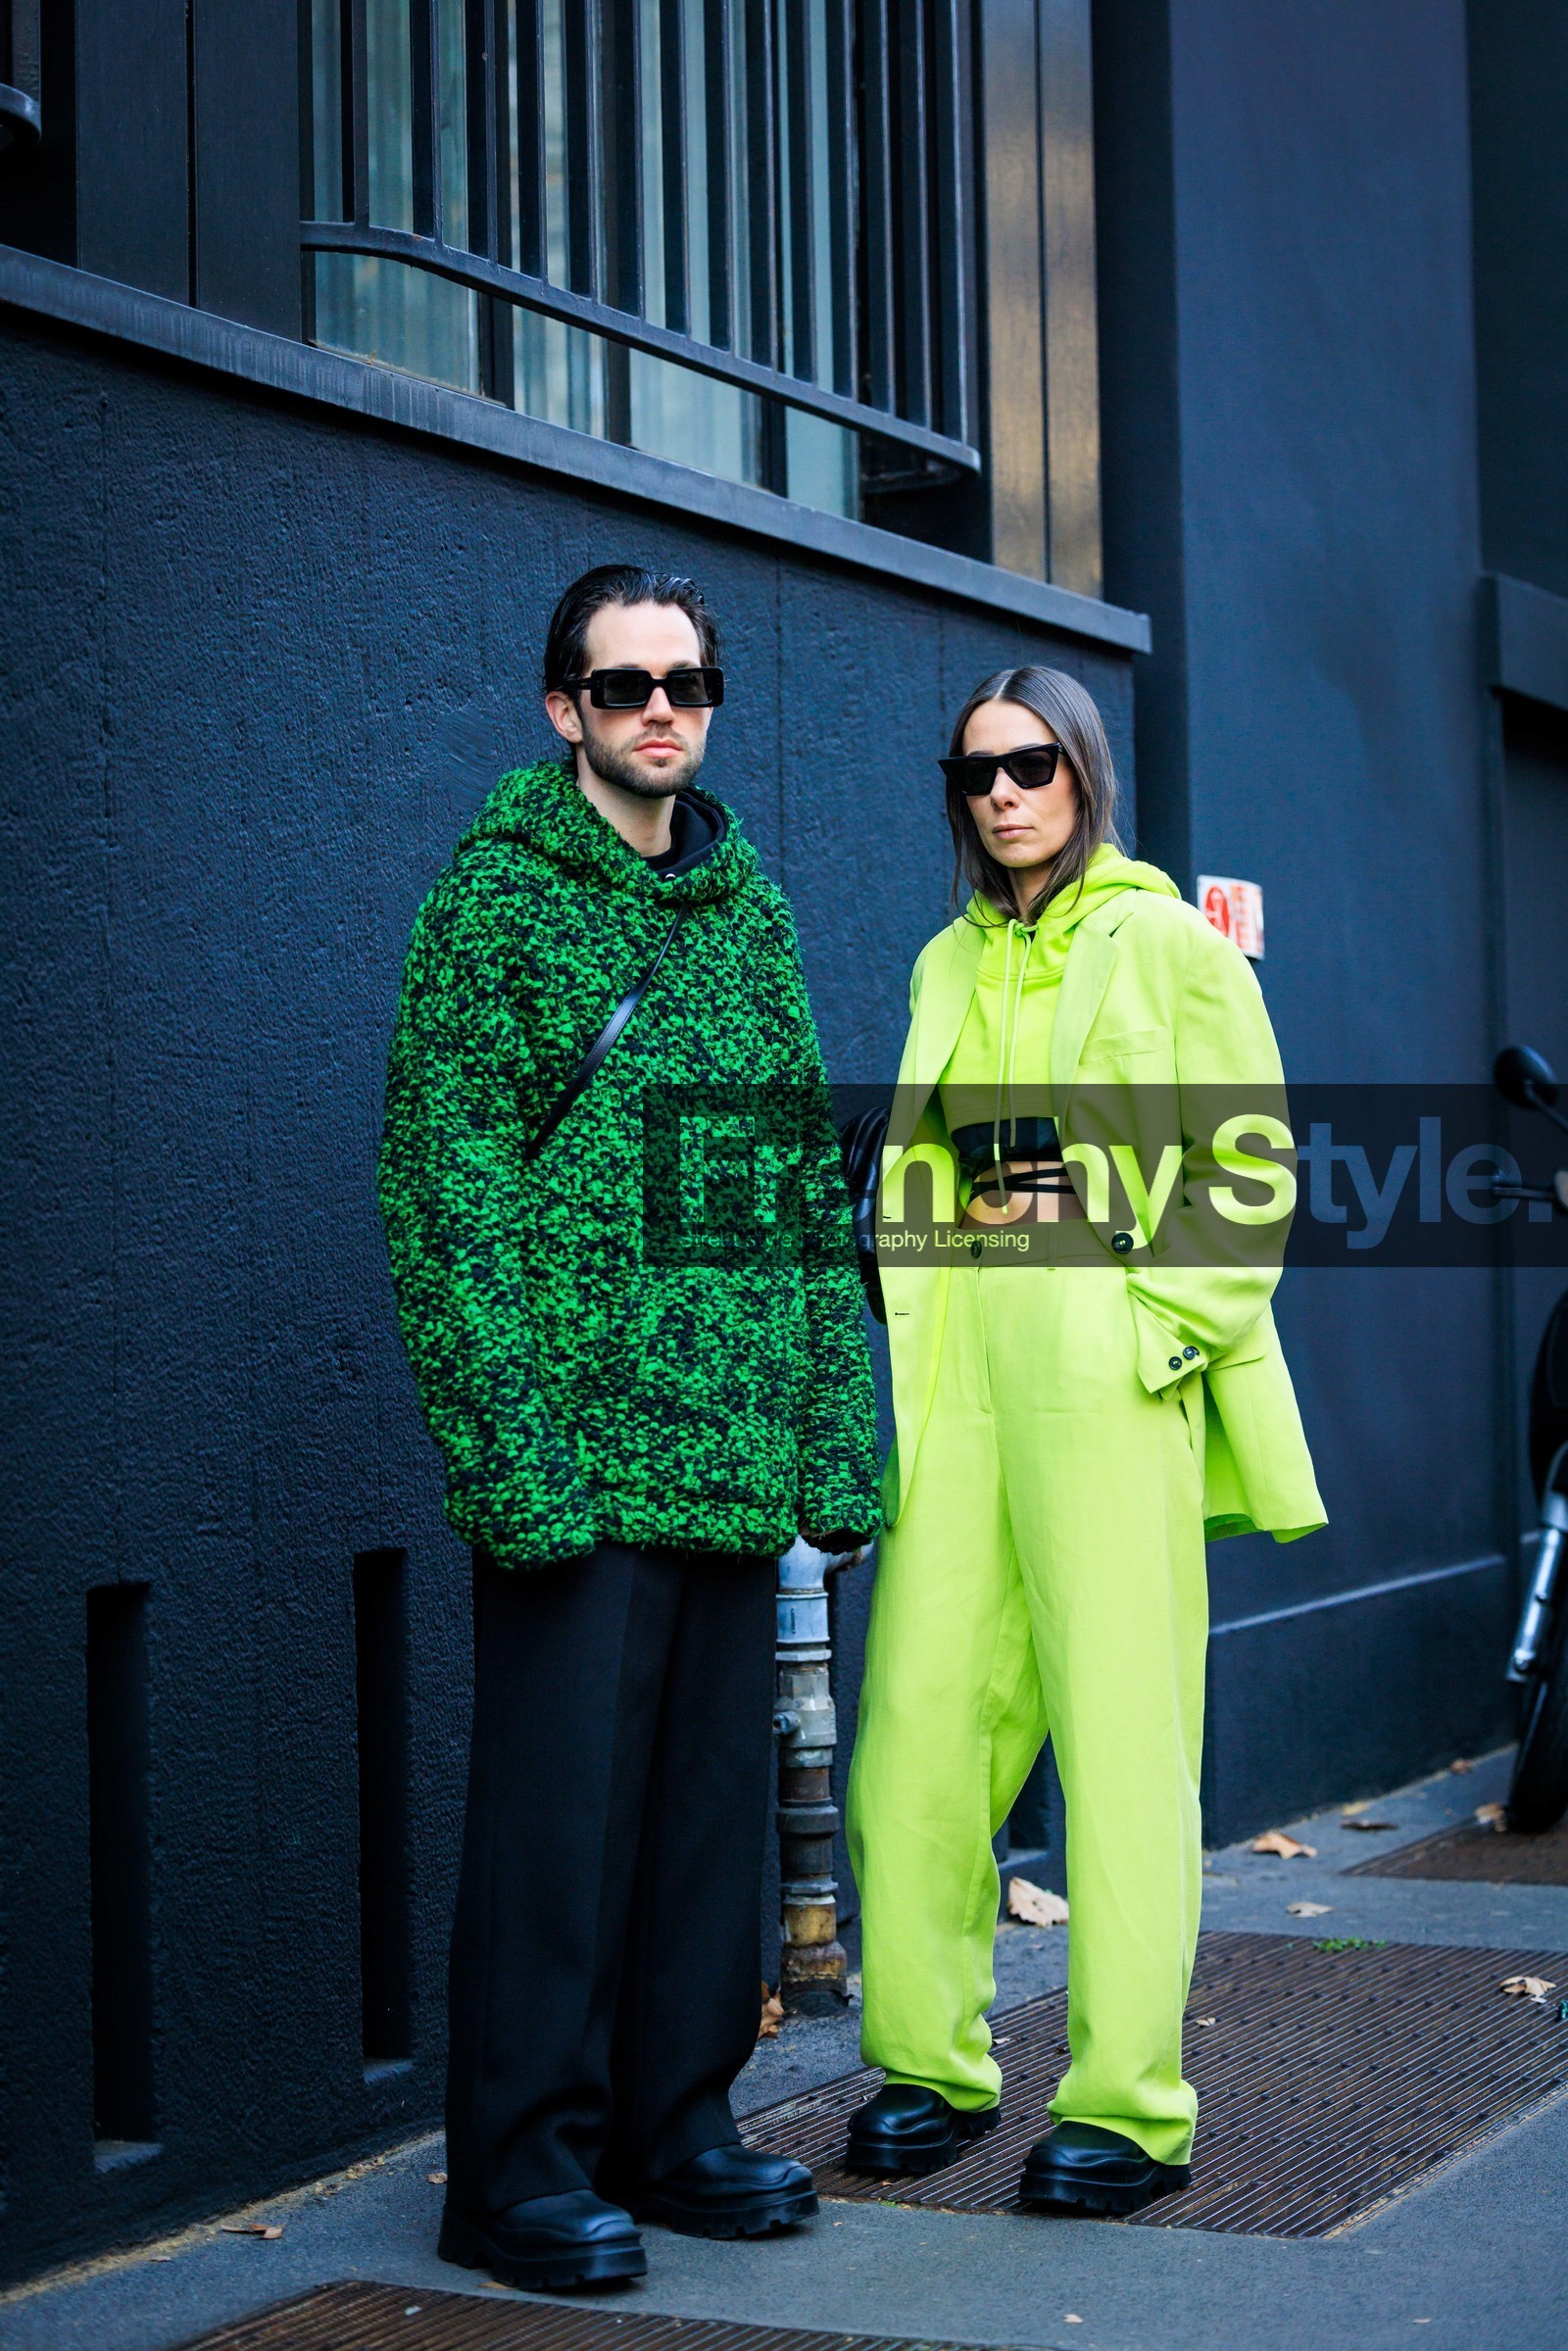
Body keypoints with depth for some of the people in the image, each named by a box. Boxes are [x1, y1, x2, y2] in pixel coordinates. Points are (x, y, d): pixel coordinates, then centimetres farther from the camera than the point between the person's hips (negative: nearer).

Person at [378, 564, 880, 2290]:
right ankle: (522, 2164, 9)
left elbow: (812, 1181, 17)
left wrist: (833, 1428, 10)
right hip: (574, 1440, -6)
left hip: (736, 1448, 6)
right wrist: (508, 1436, -16)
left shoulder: (752, 910, 16)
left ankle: (673, 2122, 23)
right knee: (560, 1797, -2)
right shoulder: (498, 889, -2)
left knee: (714, 1790, 11)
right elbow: (443, 1175, -9)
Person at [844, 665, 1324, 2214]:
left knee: (1120, 1731, -4)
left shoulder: (1172, 946, 3)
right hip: (960, 1362, 5)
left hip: (1107, 1374, -5)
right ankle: (930, 2064, 15)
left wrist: (1164, 1332, -11)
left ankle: (1128, 2109, 1)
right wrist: (909, 1337, 7)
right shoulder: (948, 964, 18)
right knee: (919, 1718, 2)